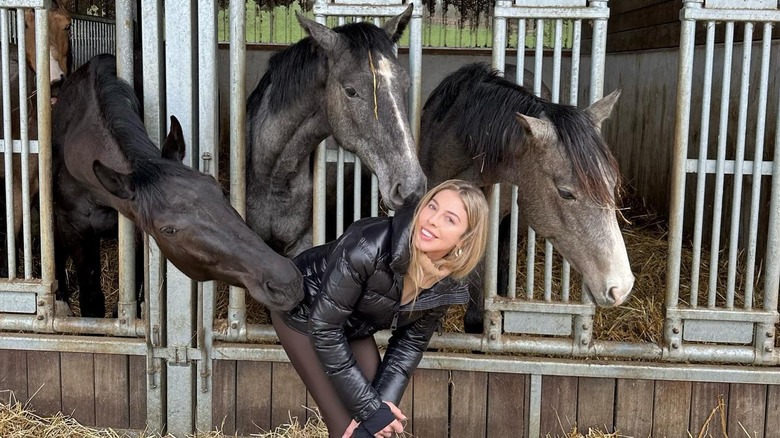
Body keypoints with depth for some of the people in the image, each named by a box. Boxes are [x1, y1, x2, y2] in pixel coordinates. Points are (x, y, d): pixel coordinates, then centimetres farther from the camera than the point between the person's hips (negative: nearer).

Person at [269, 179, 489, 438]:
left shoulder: (447, 285, -20)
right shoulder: (370, 247, -39)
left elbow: (410, 344, -6)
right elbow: (324, 326, -32)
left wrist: (381, 405, -17)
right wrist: (369, 405, -28)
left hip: (354, 327, 5)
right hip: (303, 312, -5)